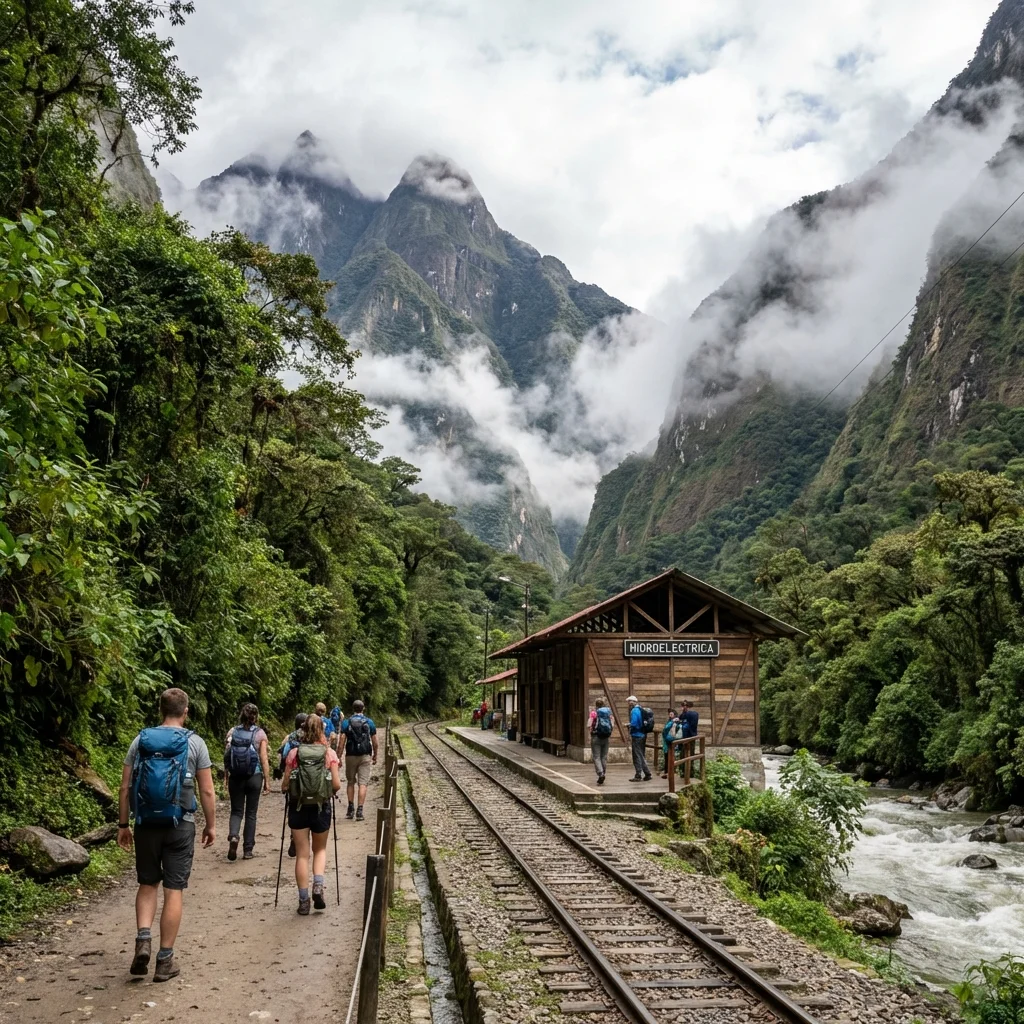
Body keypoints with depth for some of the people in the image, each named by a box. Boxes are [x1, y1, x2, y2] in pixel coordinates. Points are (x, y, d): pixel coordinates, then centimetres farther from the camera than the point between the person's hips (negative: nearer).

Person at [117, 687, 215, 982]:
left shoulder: (140, 740, 2)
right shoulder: (195, 743, -4)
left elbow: (125, 788, 2)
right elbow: (206, 791, -4)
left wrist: (123, 825, 10)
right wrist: (211, 825, 7)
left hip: (146, 825, 2)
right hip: (180, 826, -2)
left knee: (148, 884, 18)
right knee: (173, 891, 4)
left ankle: (143, 939, -1)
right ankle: (165, 960, 8)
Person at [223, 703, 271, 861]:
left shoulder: (232, 732, 0)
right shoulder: (260, 734, -5)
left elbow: (227, 756, 0)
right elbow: (263, 759, -5)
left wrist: (226, 777, 9)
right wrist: (267, 781, 0)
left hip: (236, 777, 1)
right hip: (254, 777, -1)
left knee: (236, 811, 12)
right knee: (251, 813, 10)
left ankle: (233, 836, -16)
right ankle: (247, 850, 12)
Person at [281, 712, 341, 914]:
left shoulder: (294, 753, -5)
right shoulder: (329, 753, -6)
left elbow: (285, 785, -3)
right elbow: (336, 785, -7)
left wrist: (285, 786, 19)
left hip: (298, 807, 0)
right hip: (321, 807, 0)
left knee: (302, 854, 8)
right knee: (320, 849, 20)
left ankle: (303, 900, 9)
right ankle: (318, 885, -1)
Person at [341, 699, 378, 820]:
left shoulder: (346, 722, -1)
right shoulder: (369, 722, 2)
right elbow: (374, 741, 4)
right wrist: (375, 755, 16)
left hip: (351, 755, 1)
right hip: (365, 756, 0)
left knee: (350, 782, 15)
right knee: (363, 783, -1)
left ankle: (351, 809, 19)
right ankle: (359, 810, -9)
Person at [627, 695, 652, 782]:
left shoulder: (634, 711, -15)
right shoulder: (641, 710, 12)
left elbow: (633, 724, -21)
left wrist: (630, 734, -8)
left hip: (637, 736, -9)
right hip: (643, 735, 9)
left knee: (637, 756, -3)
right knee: (641, 756, 16)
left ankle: (638, 776, 0)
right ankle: (647, 774, 18)